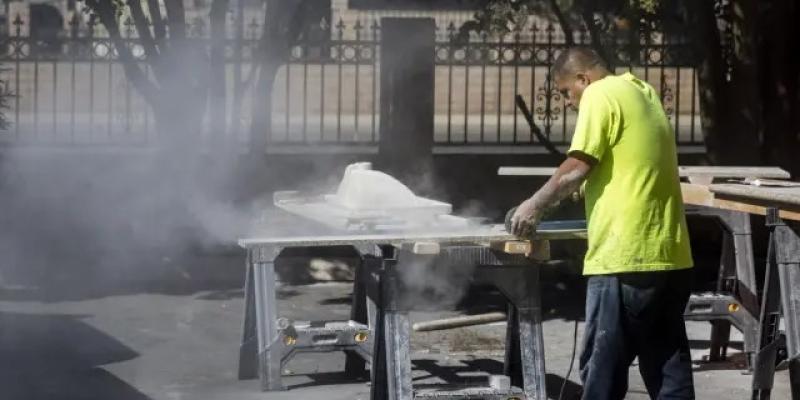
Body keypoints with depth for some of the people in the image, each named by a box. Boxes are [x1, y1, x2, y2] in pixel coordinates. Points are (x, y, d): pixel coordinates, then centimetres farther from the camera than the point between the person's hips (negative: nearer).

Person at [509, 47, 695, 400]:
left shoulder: (601, 95, -7)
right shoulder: (642, 93, 20)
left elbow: (577, 169, -12)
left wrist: (535, 205, -1)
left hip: (625, 255, -9)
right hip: (669, 254, 9)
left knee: (603, 367, -2)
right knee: (668, 366, 10)